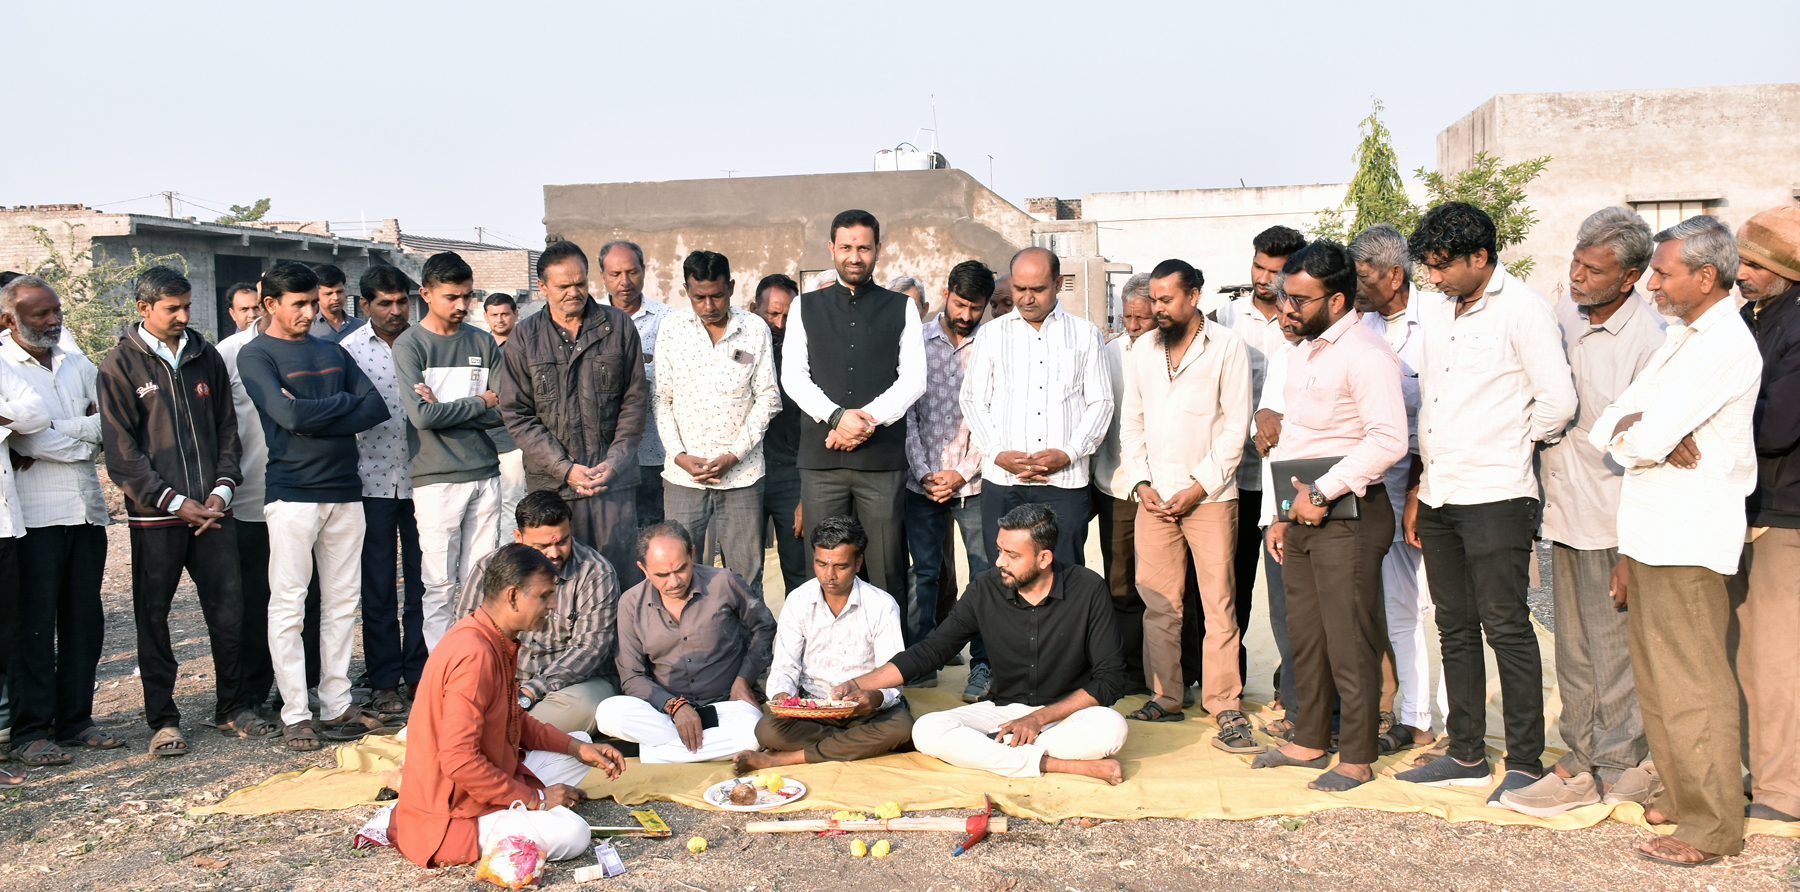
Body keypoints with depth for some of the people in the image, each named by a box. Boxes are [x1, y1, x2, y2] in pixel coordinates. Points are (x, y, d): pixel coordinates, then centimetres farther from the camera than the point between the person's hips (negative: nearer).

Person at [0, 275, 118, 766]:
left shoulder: (79, 366, 16)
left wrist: (53, 434, -6)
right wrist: (83, 441, -4)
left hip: (87, 511, 5)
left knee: (85, 621, 8)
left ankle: (75, 720, 17)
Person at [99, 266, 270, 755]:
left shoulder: (205, 357, 11)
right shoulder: (121, 364, -2)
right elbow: (121, 450, -7)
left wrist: (222, 490, -1)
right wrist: (175, 502, -11)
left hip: (211, 511, 3)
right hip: (154, 517, -3)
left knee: (229, 610, 3)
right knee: (153, 617, 5)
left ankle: (233, 706, 18)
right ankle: (162, 719, 16)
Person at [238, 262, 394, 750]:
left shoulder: (332, 351, 16)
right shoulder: (256, 355, 0)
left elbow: (377, 407, 3)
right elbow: (288, 414, -16)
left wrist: (314, 417, -8)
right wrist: (344, 402, -3)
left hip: (345, 489, 5)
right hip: (292, 493, -5)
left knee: (342, 601, 7)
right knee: (288, 606, -2)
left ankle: (337, 705, 13)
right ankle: (295, 714, 4)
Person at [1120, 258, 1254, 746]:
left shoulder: (1227, 347, 0)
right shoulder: (1141, 350, 13)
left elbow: (1236, 426, -3)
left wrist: (1199, 485, -9)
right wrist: (1141, 482, 2)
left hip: (1209, 494, -4)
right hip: (1154, 496, 4)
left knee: (1218, 603, -5)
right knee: (1157, 603, 4)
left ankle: (1226, 705, 1)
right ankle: (1165, 697, 14)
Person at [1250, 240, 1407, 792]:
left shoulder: (1366, 355, -14)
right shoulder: (1303, 352, 16)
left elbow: (1389, 441, -24)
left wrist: (1322, 493, -20)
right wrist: (1281, 514, 18)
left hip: (1348, 516, -9)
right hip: (1303, 514, 9)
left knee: (1350, 643, -2)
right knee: (1304, 635, 15)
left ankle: (1357, 758, 9)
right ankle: (1310, 741, 28)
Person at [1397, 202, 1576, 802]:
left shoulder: (1521, 309, -9)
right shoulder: (1438, 311, 14)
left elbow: (1558, 402, -13)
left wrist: (1508, 449, 1)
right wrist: (1417, 489, 15)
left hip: (1495, 498, -8)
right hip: (1439, 497, 8)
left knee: (1506, 629, -3)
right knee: (1456, 629, 12)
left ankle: (1525, 763, 7)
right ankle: (1466, 754, 22)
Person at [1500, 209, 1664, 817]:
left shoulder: (1650, 341, -14)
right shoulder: (1564, 312, 6)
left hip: (1613, 520, -7)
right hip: (1563, 509, 7)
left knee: (1614, 654, 2)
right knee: (1573, 651, 13)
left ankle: (1619, 771, 15)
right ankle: (1579, 764, 22)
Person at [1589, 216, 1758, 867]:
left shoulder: (1725, 345, -14)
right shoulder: (1679, 338, 17)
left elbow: (1642, 442, -21)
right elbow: (1604, 429, 10)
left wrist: (1628, 434, -1)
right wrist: (1649, 434, -9)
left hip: (1688, 541, -9)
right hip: (1650, 534, 9)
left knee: (1691, 685, -3)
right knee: (1657, 677, 16)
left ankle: (1712, 827, 7)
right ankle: (1681, 796, 28)